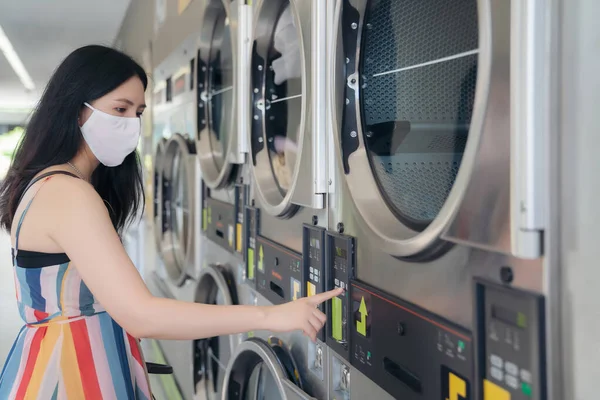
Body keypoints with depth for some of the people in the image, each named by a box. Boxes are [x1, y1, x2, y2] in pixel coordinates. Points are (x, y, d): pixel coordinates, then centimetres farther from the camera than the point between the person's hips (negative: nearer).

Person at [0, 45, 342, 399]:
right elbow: (140, 315, -31)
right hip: (71, 369, -9)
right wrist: (270, 316, -28)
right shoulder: (67, 194, -23)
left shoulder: (48, 185, 8)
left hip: (81, 359, 9)